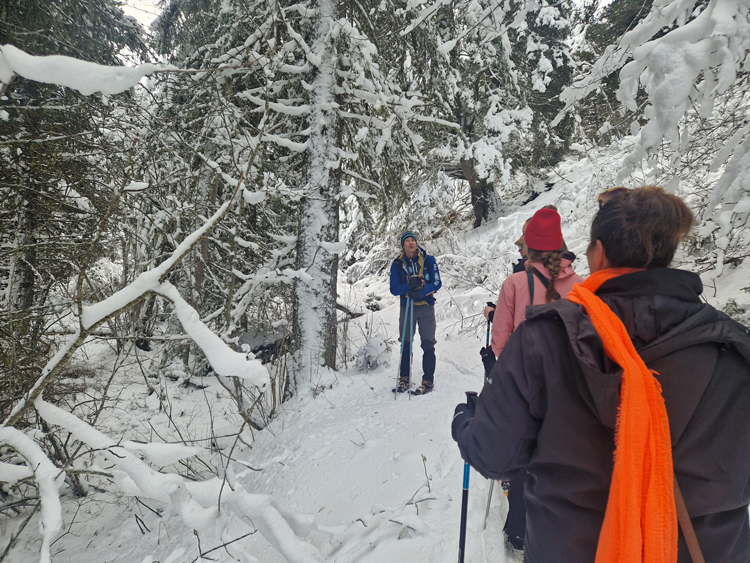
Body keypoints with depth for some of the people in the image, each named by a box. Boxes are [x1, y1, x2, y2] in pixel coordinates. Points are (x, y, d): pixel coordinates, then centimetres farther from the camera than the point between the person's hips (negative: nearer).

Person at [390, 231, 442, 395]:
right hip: (407, 307, 2)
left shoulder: (428, 260, -3)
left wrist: (421, 292, -22)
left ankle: (428, 381, 4)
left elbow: (437, 283, -6)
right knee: (405, 344, 9)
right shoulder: (397, 264, 0)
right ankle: (404, 379, 21)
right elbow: (394, 289, -3)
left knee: (428, 344, -5)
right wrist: (409, 286, -21)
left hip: (426, 307, -2)